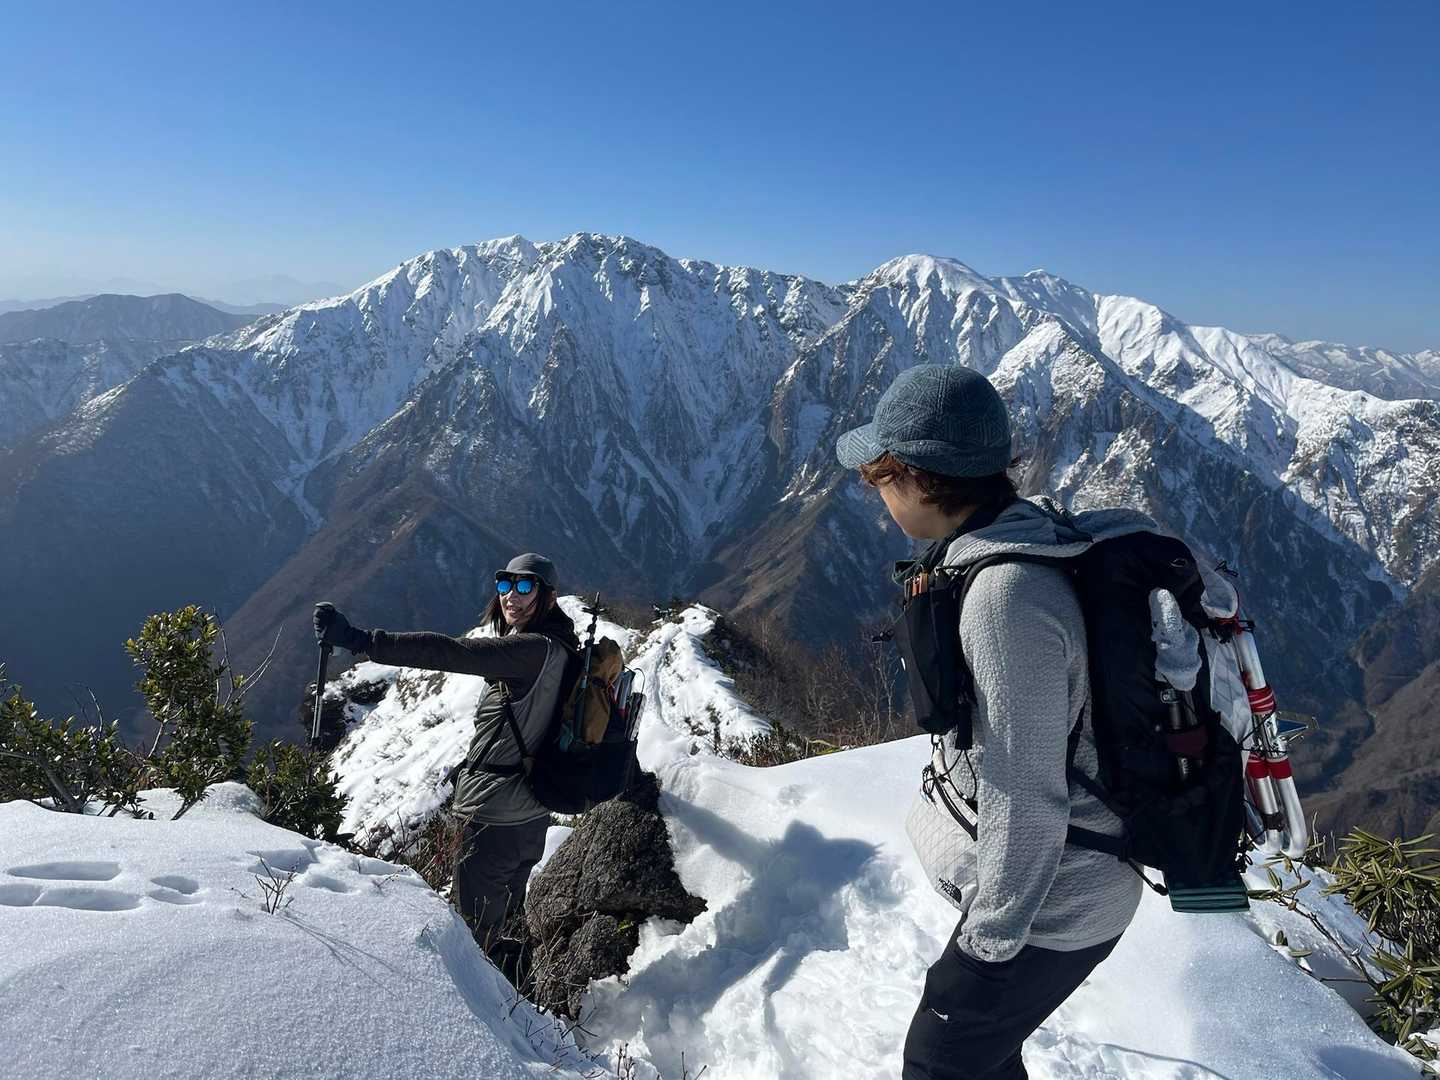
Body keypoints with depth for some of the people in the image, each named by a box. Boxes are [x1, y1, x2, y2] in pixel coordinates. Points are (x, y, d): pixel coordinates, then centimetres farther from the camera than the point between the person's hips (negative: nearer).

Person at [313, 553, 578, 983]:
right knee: (503, 914, 25)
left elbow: (450, 652, -31)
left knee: (477, 929, 5)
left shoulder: (536, 649, -23)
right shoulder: (553, 649, 7)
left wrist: (361, 640, -33)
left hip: (496, 817, -10)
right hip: (528, 816, 10)